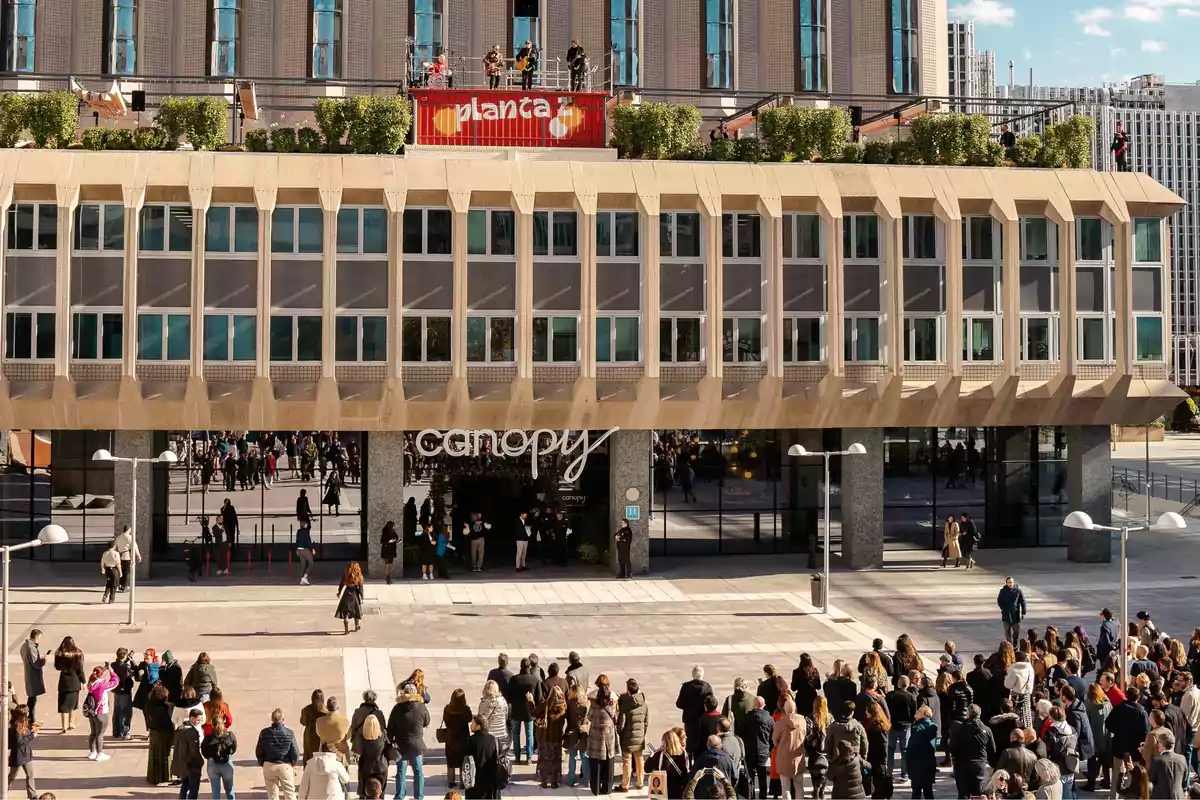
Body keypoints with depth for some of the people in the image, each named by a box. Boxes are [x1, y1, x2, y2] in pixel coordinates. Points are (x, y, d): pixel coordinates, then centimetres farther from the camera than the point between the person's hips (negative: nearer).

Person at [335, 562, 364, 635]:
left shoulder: (345, 575, -7)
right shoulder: (359, 576, -9)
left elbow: (341, 584, 5)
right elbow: (360, 588, -8)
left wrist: (339, 592, 21)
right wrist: (361, 598, 0)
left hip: (347, 594, 0)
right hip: (355, 594, 0)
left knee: (345, 613, 3)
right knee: (356, 611, 20)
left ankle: (346, 630, -4)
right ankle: (356, 627, 36)